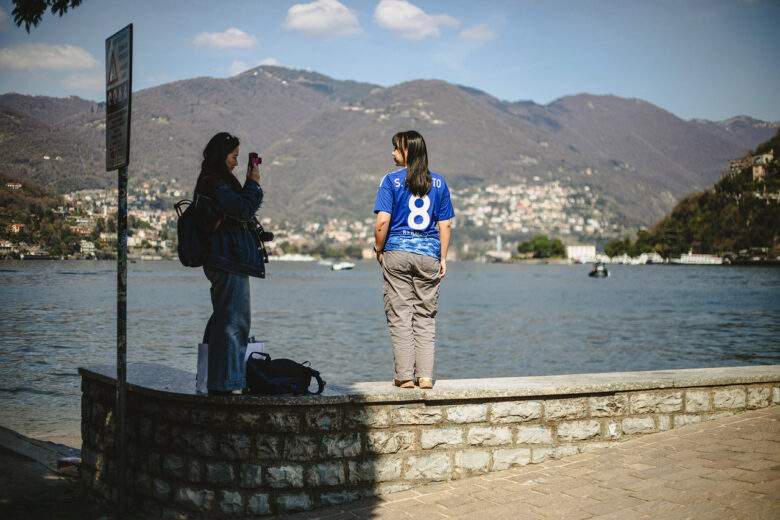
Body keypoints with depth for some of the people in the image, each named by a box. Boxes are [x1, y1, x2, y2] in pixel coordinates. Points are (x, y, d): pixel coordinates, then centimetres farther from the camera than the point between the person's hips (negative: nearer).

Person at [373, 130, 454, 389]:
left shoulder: (391, 181, -4)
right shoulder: (439, 183, 6)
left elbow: (382, 223, -10)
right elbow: (445, 225, 5)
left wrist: (379, 250, 4)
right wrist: (443, 259, 11)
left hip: (398, 251, -3)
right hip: (429, 253, 3)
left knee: (400, 316, 4)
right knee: (425, 317, 8)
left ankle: (405, 376, 4)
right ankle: (425, 376, 6)